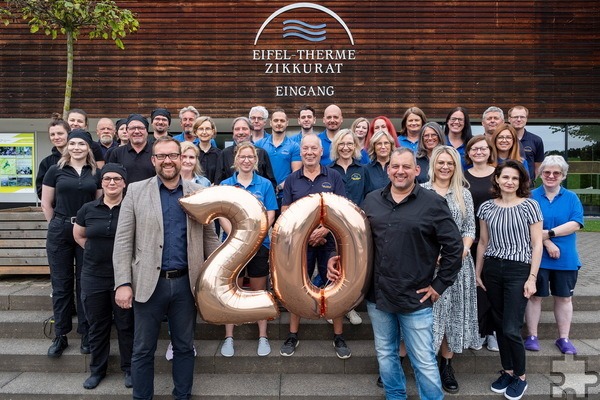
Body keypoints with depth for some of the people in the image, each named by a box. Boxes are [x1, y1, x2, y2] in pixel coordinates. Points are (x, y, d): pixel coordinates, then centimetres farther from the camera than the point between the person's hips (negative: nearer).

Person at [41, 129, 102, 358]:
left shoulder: (96, 173, 5)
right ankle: (60, 336, 19)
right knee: (61, 283, 7)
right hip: (59, 231, 0)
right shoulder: (55, 170, 3)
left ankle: (86, 334, 18)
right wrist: (58, 225, 5)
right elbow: (46, 204, 6)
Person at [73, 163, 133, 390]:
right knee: (97, 326, 15)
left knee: (126, 325, 9)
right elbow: (78, 236, 17)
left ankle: (129, 369, 26)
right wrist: (97, 252, 7)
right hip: (93, 277, 3)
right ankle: (97, 370, 32)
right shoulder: (88, 209, 1)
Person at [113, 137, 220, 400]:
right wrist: (123, 283, -9)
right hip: (149, 283, -1)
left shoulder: (199, 193, 4)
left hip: (186, 283, 2)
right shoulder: (136, 191, 0)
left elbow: (210, 238, 8)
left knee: (184, 347, 15)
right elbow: (123, 242, -2)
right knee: (143, 350, 11)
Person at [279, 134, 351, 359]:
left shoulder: (333, 177, 2)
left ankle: (339, 337, 19)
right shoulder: (292, 180, 5)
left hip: (329, 240, -1)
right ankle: (293, 336, 23)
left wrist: (324, 230, -16)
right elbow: (285, 213, 2)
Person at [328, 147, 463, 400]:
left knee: (424, 362, 6)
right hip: (377, 296, 4)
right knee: (385, 356, 20)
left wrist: (439, 284, -7)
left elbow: (453, 246, -6)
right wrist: (339, 258, -5)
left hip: (415, 299, -4)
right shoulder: (371, 200, 5)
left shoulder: (433, 203, -7)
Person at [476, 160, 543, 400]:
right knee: (500, 325, 11)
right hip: (492, 269, 4)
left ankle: (520, 377, 18)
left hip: (518, 270, -3)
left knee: (511, 329, -3)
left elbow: (537, 244, -4)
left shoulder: (529, 205, -5)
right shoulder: (487, 207, 5)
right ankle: (507, 371, 28)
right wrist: (477, 272, 10)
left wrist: (532, 277, -9)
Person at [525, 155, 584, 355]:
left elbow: (576, 223, -10)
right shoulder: (532, 196, -3)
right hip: (537, 257, -2)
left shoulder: (571, 198, 3)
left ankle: (564, 338, 25)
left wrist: (548, 233, -19)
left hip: (566, 258, 3)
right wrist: (547, 243, -20)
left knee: (564, 297, 12)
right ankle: (532, 335, 19)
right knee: (534, 295, 6)